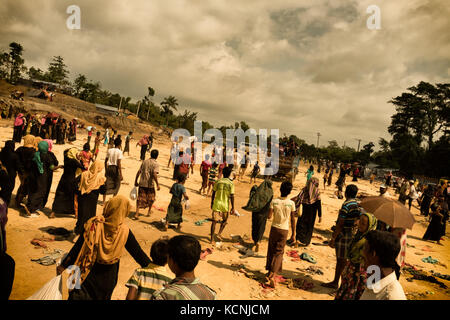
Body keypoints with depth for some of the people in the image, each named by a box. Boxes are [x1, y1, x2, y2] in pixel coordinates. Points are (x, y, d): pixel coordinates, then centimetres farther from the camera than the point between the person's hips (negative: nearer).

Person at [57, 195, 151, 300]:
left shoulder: (94, 224, -19)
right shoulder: (125, 232, -16)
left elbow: (77, 248, -13)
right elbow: (138, 253, -10)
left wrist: (64, 265, -1)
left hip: (88, 275, -1)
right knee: (102, 297, 24)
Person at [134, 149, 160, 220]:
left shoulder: (144, 162, 8)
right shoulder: (156, 164, -8)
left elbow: (138, 172, 8)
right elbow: (154, 174, -20)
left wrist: (136, 181, 17)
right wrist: (157, 184, -17)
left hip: (142, 183, 3)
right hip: (150, 185, -3)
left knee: (140, 199, 5)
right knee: (151, 198, 19)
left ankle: (136, 214, -3)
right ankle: (149, 212, 32)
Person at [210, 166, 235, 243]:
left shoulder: (217, 182, -1)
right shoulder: (231, 184, -7)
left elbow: (213, 194, 4)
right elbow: (232, 196, -7)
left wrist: (212, 203, 16)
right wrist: (233, 208, -2)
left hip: (216, 203, 1)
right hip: (225, 205, -1)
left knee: (214, 221, 4)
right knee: (224, 220, 22)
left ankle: (212, 239, 3)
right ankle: (219, 234, 10)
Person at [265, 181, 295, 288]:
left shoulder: (274, 201, -10)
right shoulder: (291, 203, -9)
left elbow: (269, 216, -10)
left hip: (274, 228, 1)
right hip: (284, 230, 0)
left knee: (271, 251, 17)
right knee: (279, 253, 6)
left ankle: (269, 273, 24)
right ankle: (273, 276, -7)